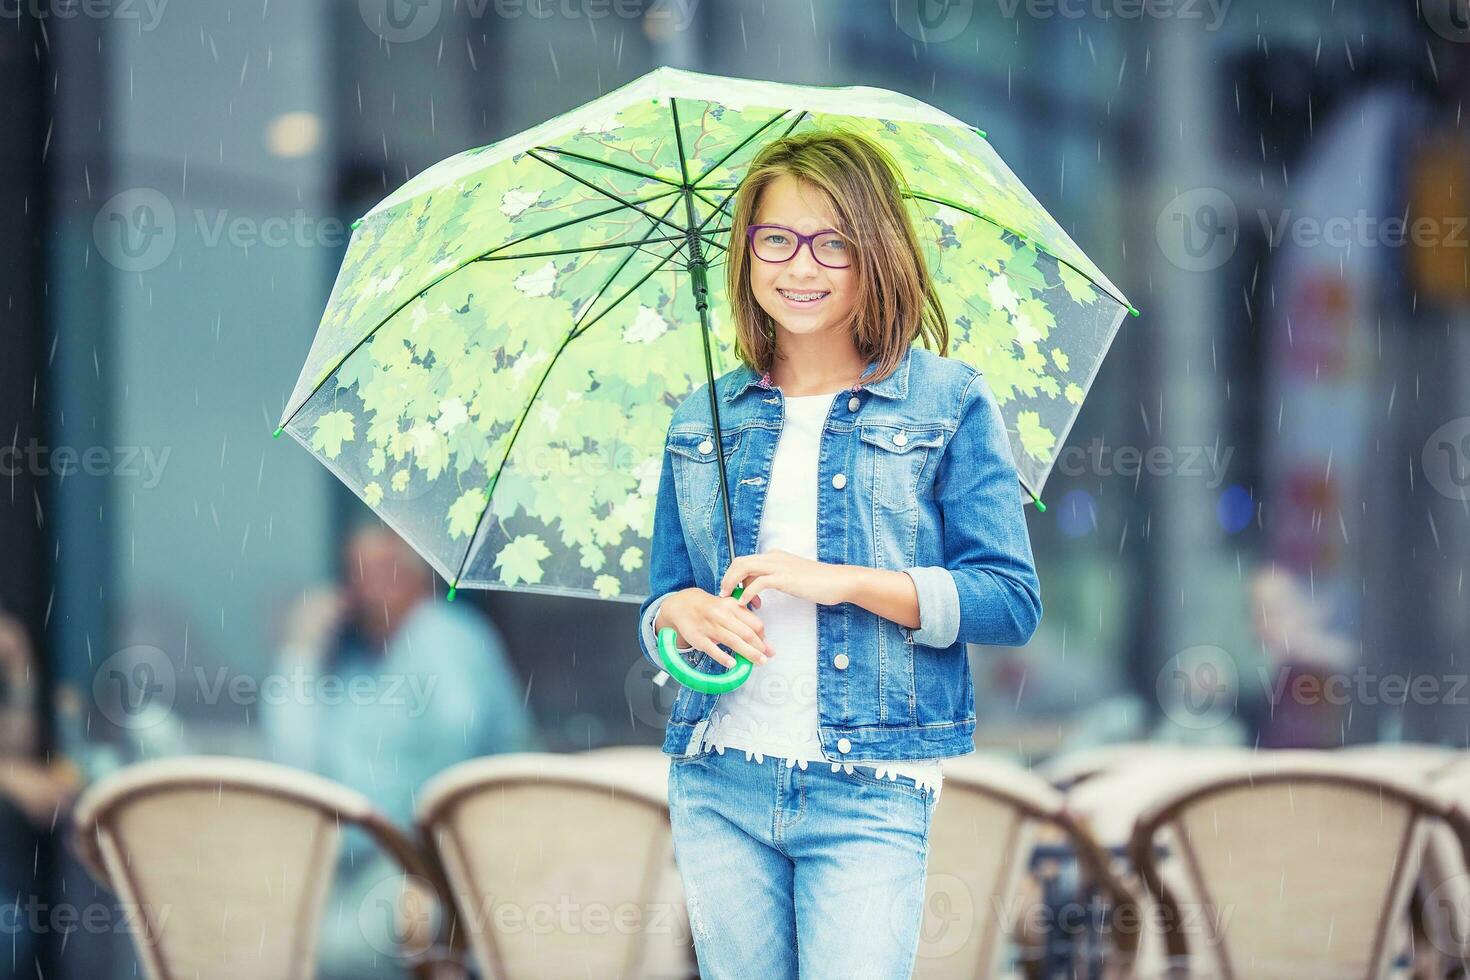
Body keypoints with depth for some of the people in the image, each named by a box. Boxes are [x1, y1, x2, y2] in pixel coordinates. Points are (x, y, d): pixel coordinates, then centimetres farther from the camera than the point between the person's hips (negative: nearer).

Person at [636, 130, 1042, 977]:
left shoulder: (948, 401, 1)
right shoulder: (704, 420, 12)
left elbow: (1013, 603, -4)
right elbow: (662, 600, 18)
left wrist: (842, 580, -14)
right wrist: (679, 614, -6)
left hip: (868, 792, -3)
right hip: (718, 787, 4)